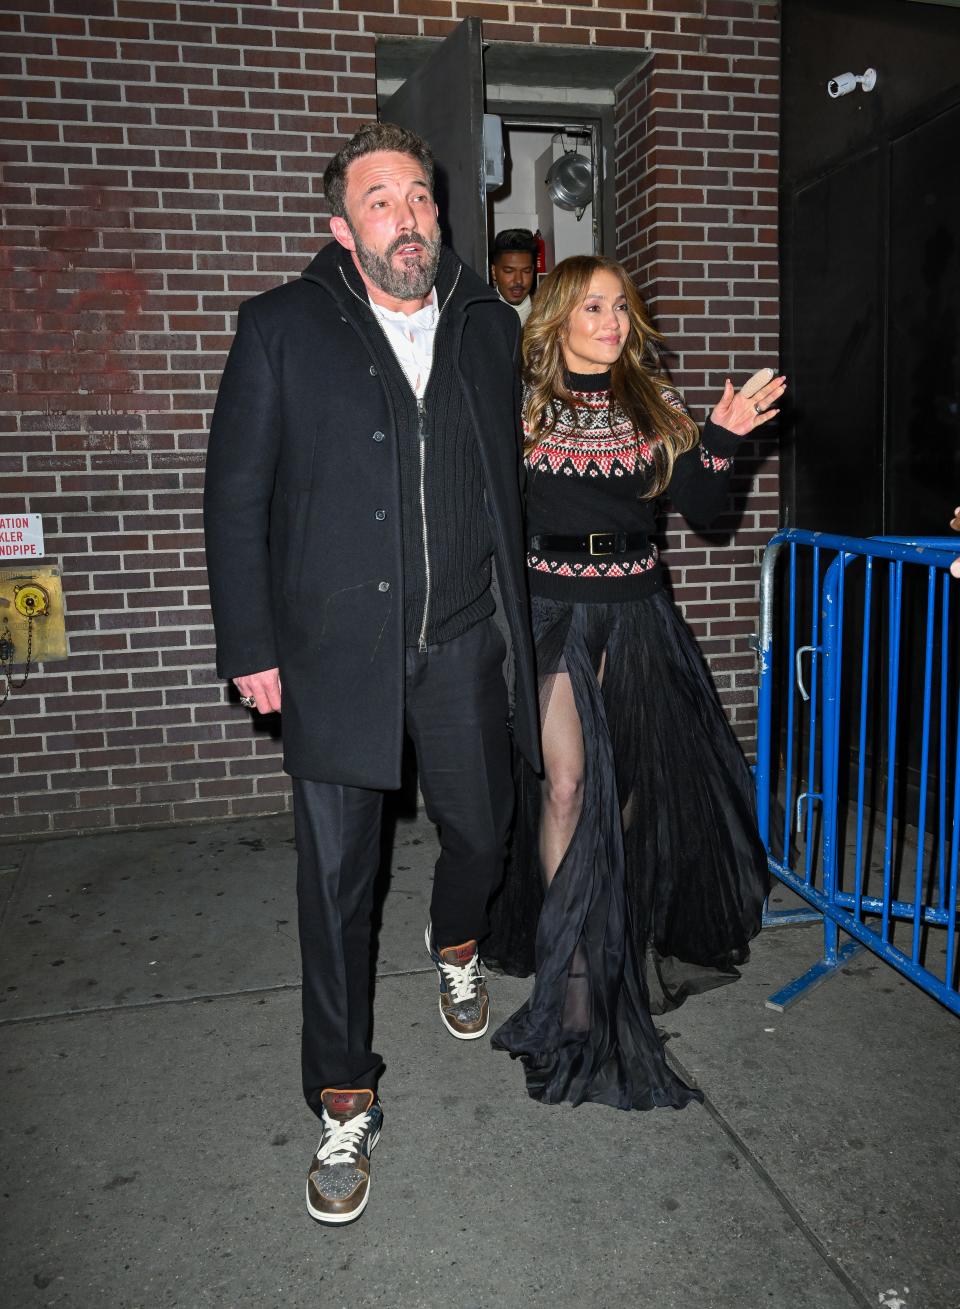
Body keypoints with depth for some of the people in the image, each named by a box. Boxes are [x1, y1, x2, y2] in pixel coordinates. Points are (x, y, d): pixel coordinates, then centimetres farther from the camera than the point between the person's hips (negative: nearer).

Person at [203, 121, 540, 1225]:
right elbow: (235, 497, -2)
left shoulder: (490, 327, 9)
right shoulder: (283, 328, -2)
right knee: (335, 876, 3)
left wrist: (515, 618, 12)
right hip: (335, 649, -2)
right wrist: (251, 646, -7)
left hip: (460, 643, 3)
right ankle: (345, 1103, 22)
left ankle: (454, 948, 51)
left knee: (481, 828, 15)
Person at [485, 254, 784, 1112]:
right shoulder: (520, 402, 1)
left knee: (640, 782, 9)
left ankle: (632, 939, 34)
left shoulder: (653, 402, 9)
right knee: (566, 784, -9)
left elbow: (701, 509, 6)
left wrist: (724, 439, -8)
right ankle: (576, 980, 5)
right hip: (551, 606, -3)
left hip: (636, 610, 3)